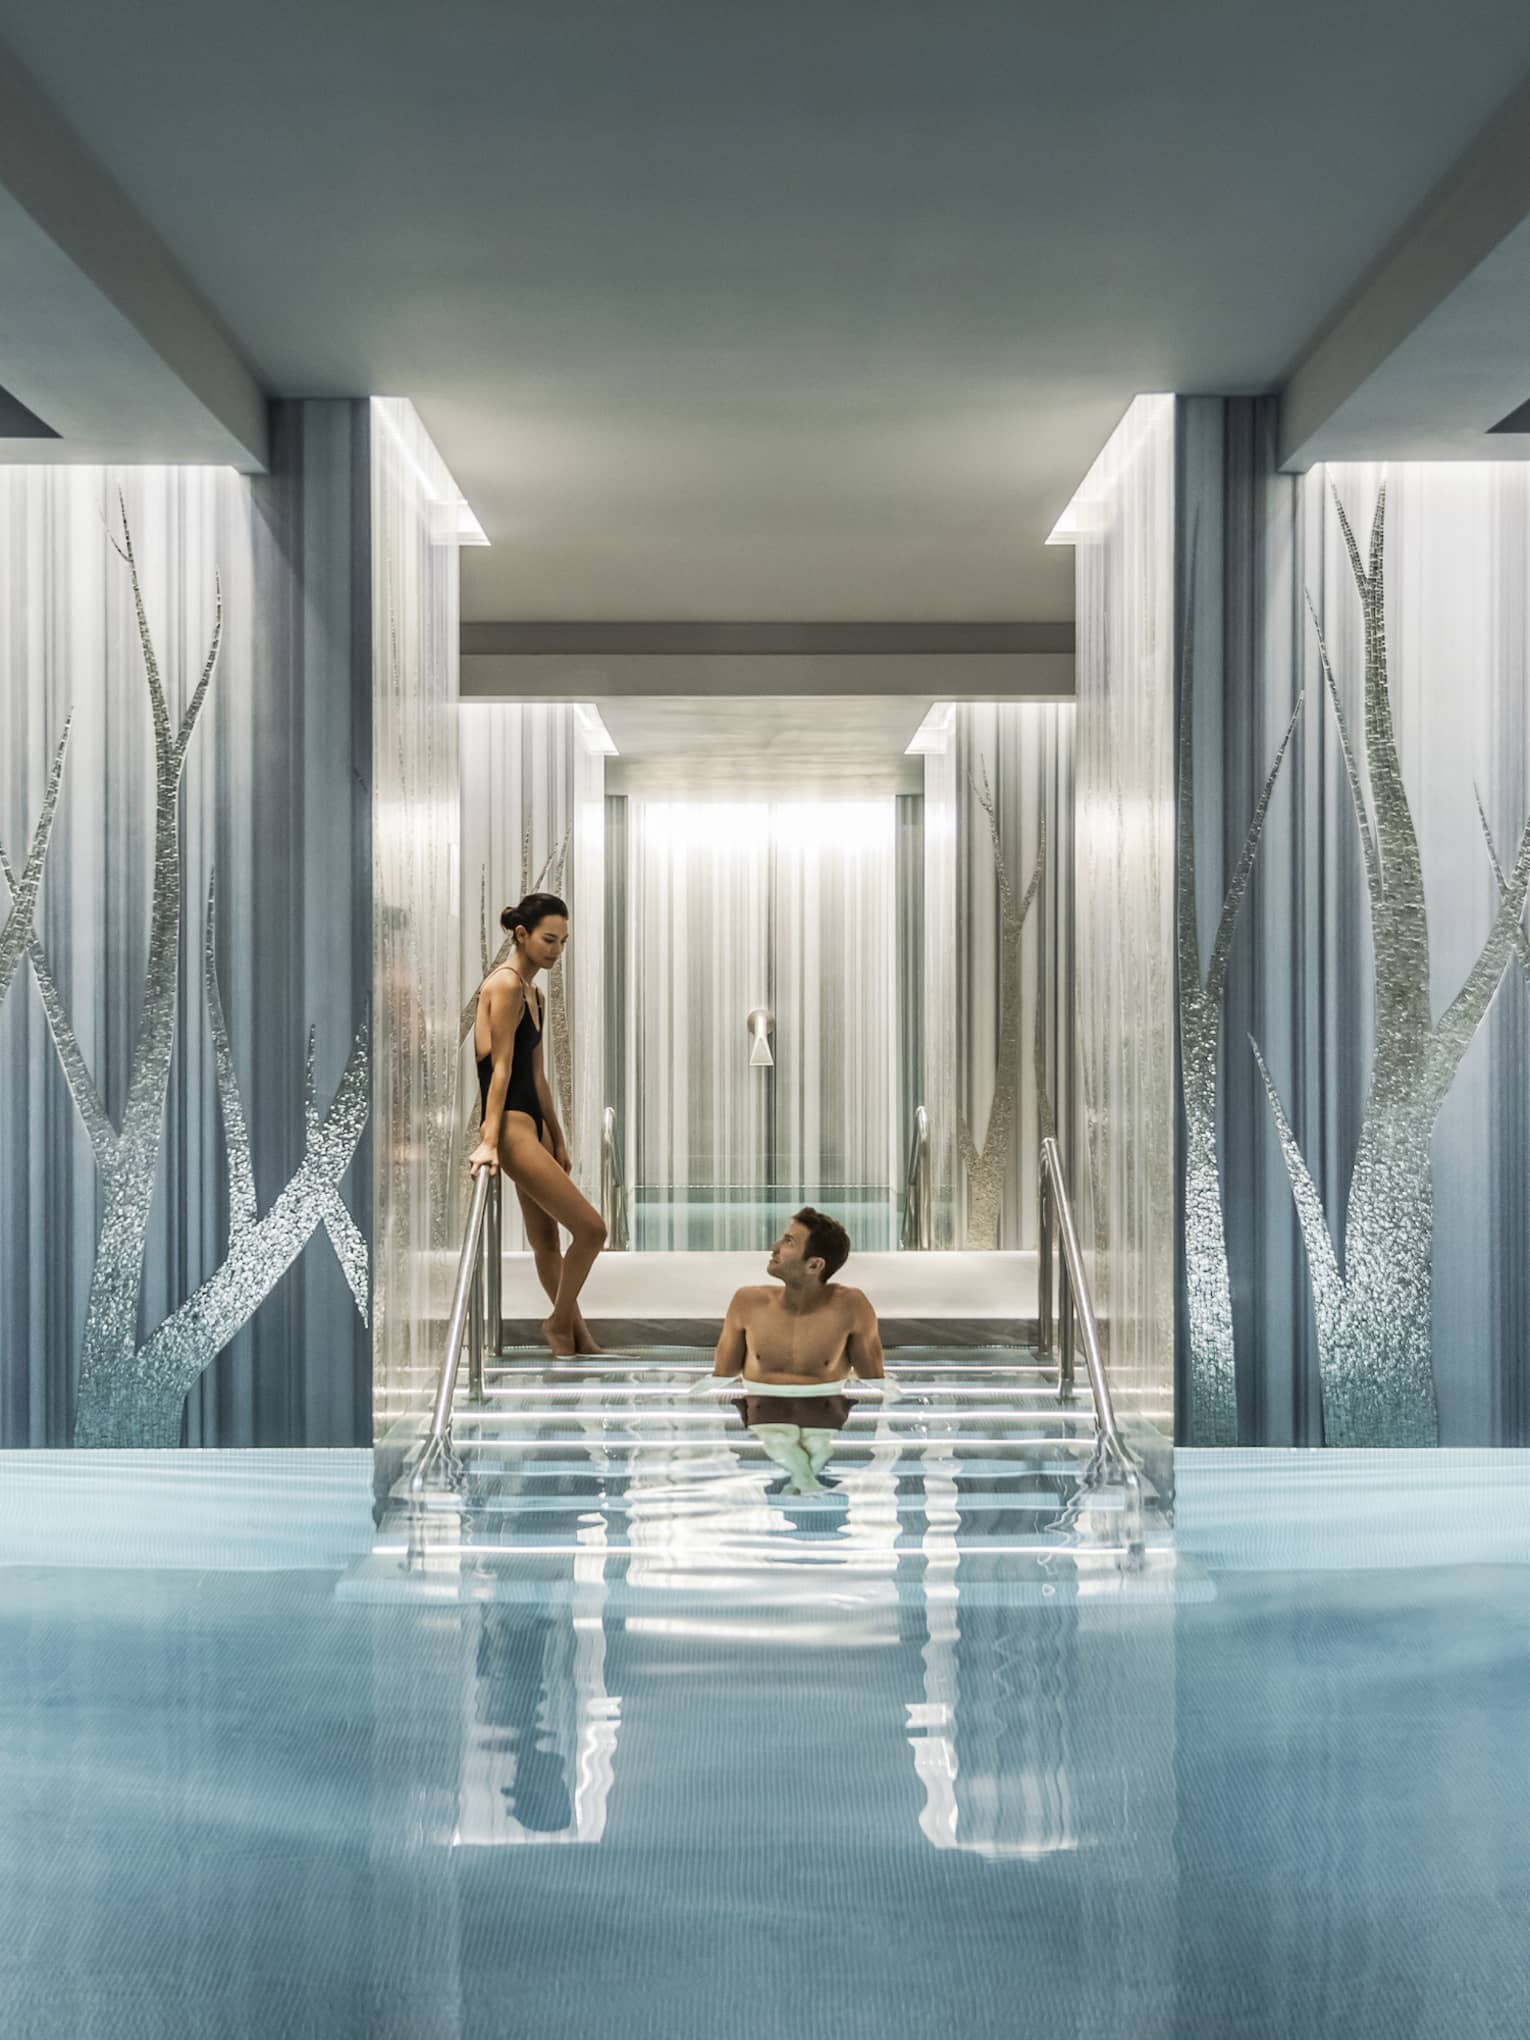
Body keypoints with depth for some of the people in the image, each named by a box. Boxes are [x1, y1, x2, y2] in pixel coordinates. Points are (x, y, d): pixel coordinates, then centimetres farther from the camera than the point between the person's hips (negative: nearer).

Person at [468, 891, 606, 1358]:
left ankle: (576, 1334, 22)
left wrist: (557, 1139, 22)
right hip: (511, 1126, -9)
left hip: (532, 1123, 9)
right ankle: (561, 1323, 9)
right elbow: (501, 1067, -19)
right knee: (590, 1228, -8)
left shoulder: (533, 993, 16)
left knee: (546, 1239, 15)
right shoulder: (505, 984, -12)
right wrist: (488, 1142, -22)